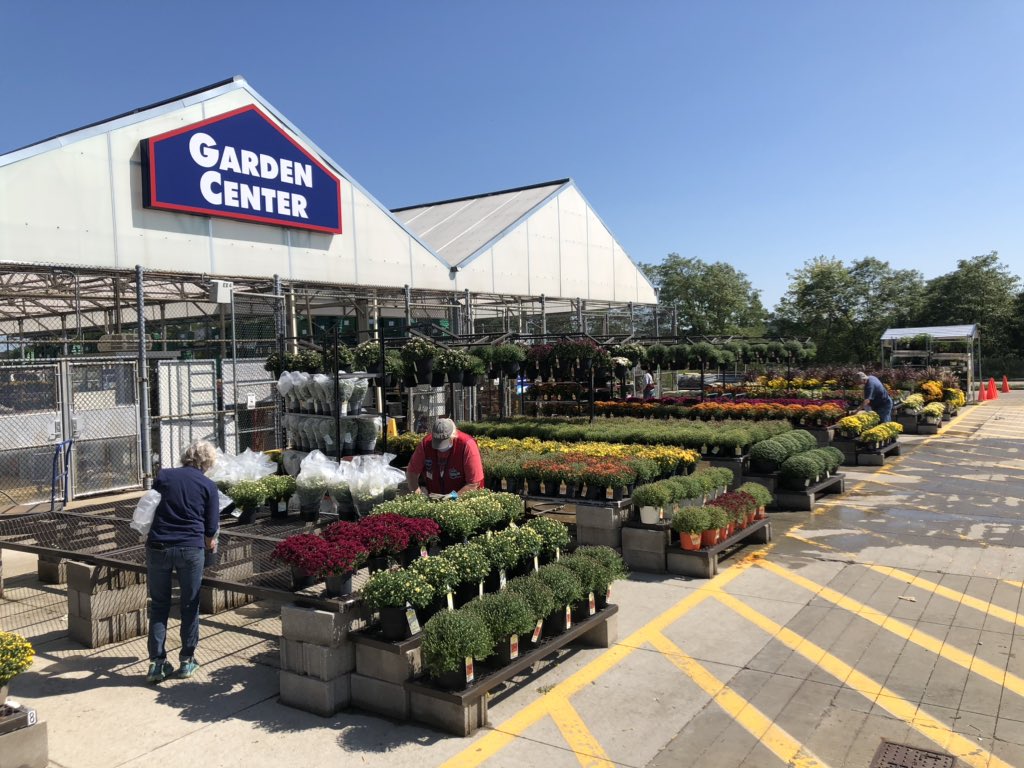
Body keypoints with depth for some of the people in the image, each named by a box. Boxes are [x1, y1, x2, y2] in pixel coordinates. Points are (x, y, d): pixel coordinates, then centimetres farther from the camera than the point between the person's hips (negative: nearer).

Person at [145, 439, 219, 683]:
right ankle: (187, 661, 19)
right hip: (191, 549, -2)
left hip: (158, 547, 2)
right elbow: (211, 530, 2)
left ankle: (157, 663, 14)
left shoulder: (163, 476, 9)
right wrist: (211, 544, 21)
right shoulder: (208, 486, 4)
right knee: (190, 606, 12)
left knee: (158, 606, 14)